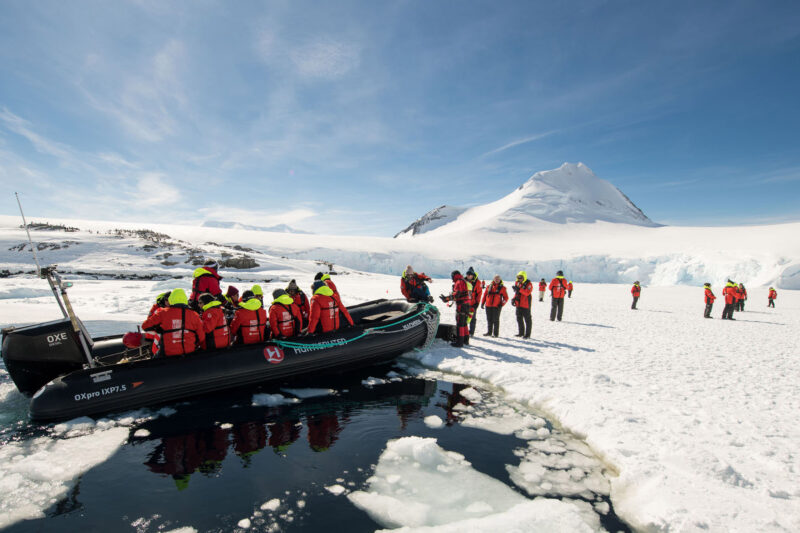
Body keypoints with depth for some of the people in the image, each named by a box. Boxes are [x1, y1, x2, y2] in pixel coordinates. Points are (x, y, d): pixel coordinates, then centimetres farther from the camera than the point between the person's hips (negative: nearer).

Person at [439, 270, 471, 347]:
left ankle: (459, 341, -8)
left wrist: (446, 298, -21)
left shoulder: (459, 282, -11)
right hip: (467, 304, 10)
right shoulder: (464, 282, 20)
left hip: (461, 306, -10)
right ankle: (466, 339, 26)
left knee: (459, 323, -8)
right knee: (464, 323, 18)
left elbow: (456, 294, -22)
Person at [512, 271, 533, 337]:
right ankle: (521, 333, 27)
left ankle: (527, 334, 9)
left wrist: (519, 289, -35)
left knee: (527, 319, 1)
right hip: (518, 304, 7)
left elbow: (527, 293, -27)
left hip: (526, 305, -7)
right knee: (519, 319, 14)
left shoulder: (529, 284, -11)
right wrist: (514, 299, 7)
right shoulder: (517, 283, 10)